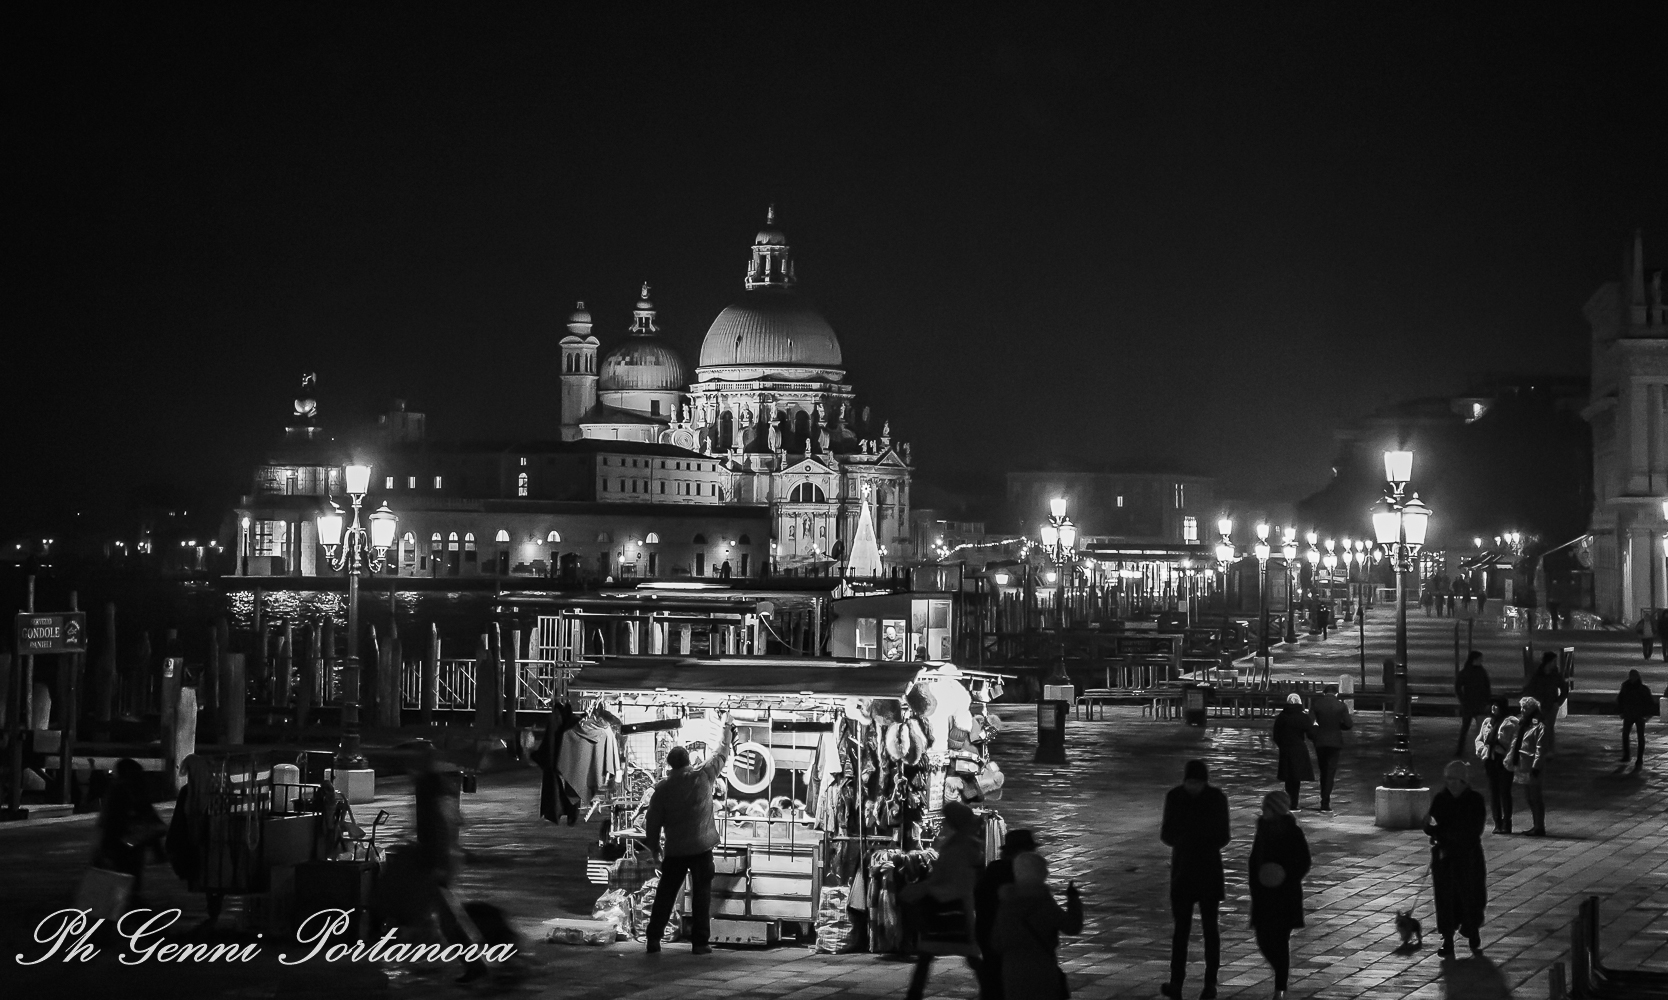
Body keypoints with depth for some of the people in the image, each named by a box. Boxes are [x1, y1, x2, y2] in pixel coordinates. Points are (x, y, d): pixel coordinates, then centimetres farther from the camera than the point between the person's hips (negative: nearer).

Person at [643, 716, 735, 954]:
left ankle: (653, 939, 8)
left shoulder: (662, 788, -2)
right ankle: (700, 942, 2)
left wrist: (654, 846, 17)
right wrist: (728, 731, 26)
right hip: (701, 847, -1)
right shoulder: (703, 776, -5)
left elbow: (653, 821, 2)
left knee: (665, 894, 9)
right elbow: (722, 755, 10)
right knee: (701, 894, 4)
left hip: (675, 851, 1)